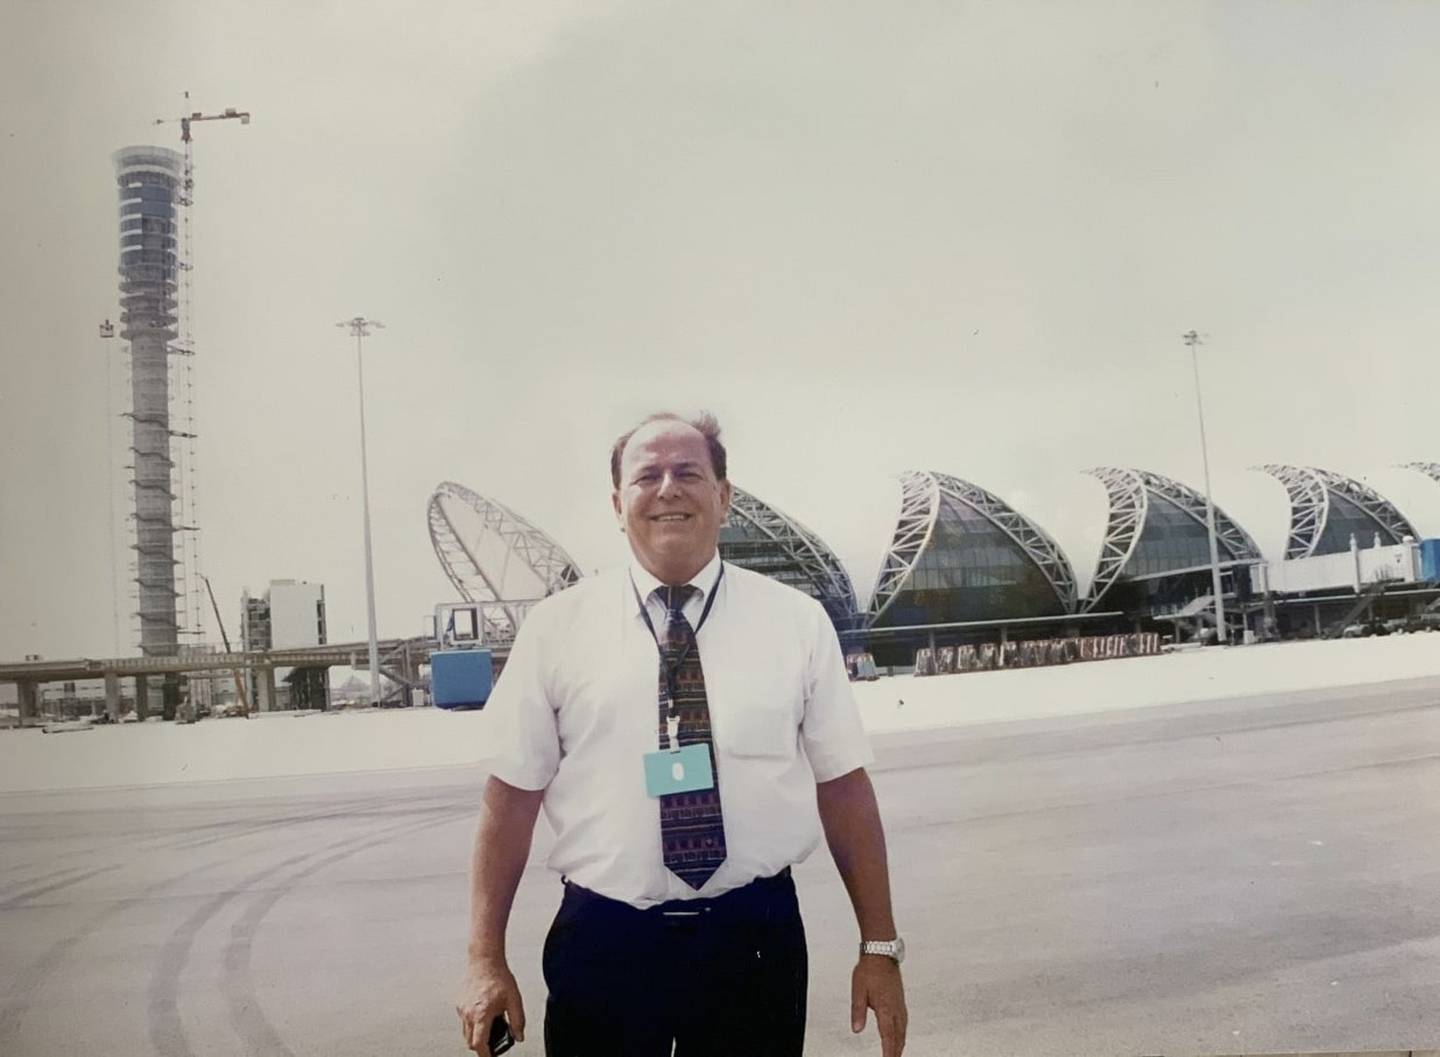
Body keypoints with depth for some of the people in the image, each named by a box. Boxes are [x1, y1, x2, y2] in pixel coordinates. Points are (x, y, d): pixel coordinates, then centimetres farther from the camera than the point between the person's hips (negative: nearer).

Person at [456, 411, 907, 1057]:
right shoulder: (555, 628, -2)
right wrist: (486, 959, -2)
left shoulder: (798, 621, -1)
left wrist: (879, 946, 0)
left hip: (755, 936, 1)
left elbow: (843, 785, 0)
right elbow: (512, 793, -1)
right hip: (601, 942, 0)